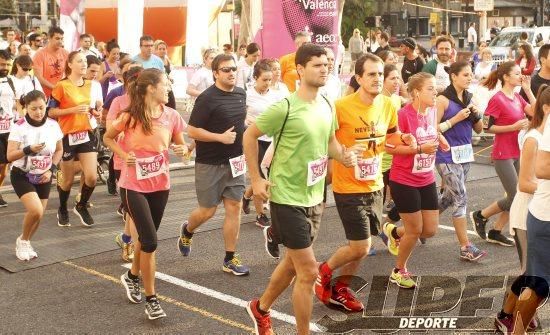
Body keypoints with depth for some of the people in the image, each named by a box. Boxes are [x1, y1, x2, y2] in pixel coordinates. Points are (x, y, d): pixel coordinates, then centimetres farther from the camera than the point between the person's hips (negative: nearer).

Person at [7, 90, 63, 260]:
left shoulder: (53, 125, -6)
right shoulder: (19, 126, -16)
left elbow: (59, 150, 9)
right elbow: (10, 156, -18)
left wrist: (51, 170, -4)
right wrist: (29, 150, -34)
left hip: (43, 177, 4)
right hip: (21, 176, -4)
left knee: (38, 215, 5)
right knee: (35, 211, -22)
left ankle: (26, 243, 32)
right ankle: (22, 241, 6)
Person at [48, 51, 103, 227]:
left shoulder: (91, 85, 7)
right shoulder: (61, 86, -10)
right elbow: (51, 112, -12)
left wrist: (97, 111, 0)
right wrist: (74, 109, -21)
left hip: (87, 134, 4)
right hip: (67, 136, -4)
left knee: (91, 176, -6)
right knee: (68, 180, 8)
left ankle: (82, 206, 20)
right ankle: (62, 210, 33)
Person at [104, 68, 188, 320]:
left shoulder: (171, 116, -4)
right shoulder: (130, 116, -13)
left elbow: (180, 145, 9)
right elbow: (108, 138, 3)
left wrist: (182, 149, -14)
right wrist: (124, 155, -13)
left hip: (160, 185, 4)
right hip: (133, 186, -4)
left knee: (146, 237, 19)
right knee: (150, 241, -10)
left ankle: (132, 276, 46)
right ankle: (151, 299, 3)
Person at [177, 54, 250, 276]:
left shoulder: (241, 93, 5)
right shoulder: (207, 98, -15)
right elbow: (192, 131, -15)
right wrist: (221, 137, -23)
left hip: (234, 161, 6)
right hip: (210, 164, -5)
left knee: (234, 208, 3)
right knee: (207, 211, 5)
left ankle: (230, 259, 11)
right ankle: (187, 231, 38)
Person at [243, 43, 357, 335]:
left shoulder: (327, 106, 3)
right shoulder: (285, 108, -19)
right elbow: (250, 135, -9)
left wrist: (344, 156, -3)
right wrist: (256, 179, -12)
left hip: (314, 198, 8)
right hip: (287, 198, -8)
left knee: (293, 262, 22)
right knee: (308, 271, -5)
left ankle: (260, 308, 44)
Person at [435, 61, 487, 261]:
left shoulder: (469, 99, 9)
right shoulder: (444, 100, -10)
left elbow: (479, 129, 13)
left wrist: (476, 114, -5)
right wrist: (456, 118, -18)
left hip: (465, 154, 7)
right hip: (447, 156, -7)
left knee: (449, 197, 15)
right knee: (460, 199, -7)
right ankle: (466, 247, -1)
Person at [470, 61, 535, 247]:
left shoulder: (517, 97, 9)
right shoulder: (497, 99, -14)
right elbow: (487, 127, -15)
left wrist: (528, 89, -5)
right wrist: (514, 126, -20)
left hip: (517, 153, 8)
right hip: (503, 155, -8)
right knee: (515, 198, -7)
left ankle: (496, 232, 21)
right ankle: (480, 216, 12)